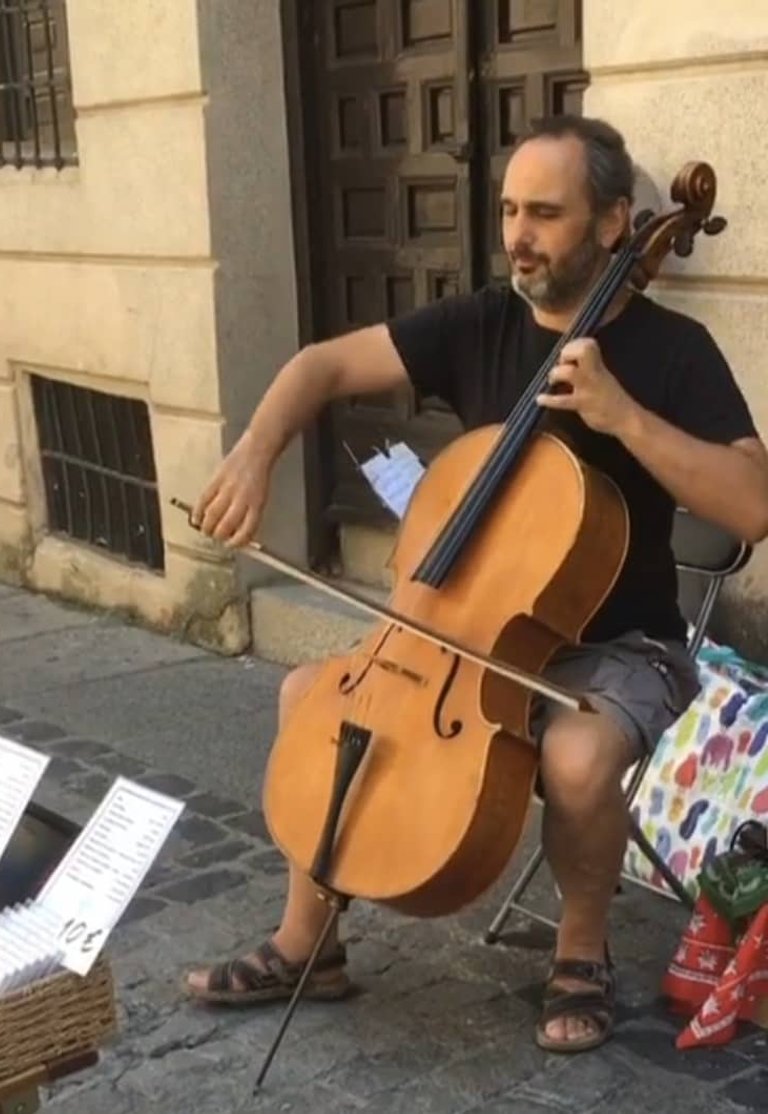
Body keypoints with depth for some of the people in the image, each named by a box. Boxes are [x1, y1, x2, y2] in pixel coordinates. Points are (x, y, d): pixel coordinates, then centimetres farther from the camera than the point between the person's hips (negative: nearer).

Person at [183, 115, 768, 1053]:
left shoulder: (671, 349, -13)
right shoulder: (478, 324, -1)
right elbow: (326, 364, 0)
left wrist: (623, 415, -31)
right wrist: (254, 452, -19)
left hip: (620, 649, -5)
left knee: (578, 757, -36)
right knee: (309, 692, -1)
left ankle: (582, 952, -3)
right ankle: (304, 944, 13)